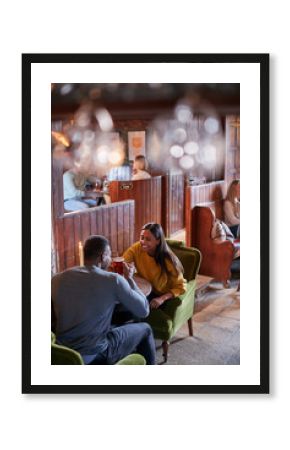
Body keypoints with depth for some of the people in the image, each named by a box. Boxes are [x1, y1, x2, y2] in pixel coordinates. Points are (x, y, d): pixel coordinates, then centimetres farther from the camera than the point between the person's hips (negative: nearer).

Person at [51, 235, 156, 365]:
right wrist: (129, 278, 7)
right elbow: (144, 310, -6)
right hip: (95, 354, -5)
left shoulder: (57, 279, -3)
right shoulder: (114, 280, -15)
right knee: (144, 329, 21)